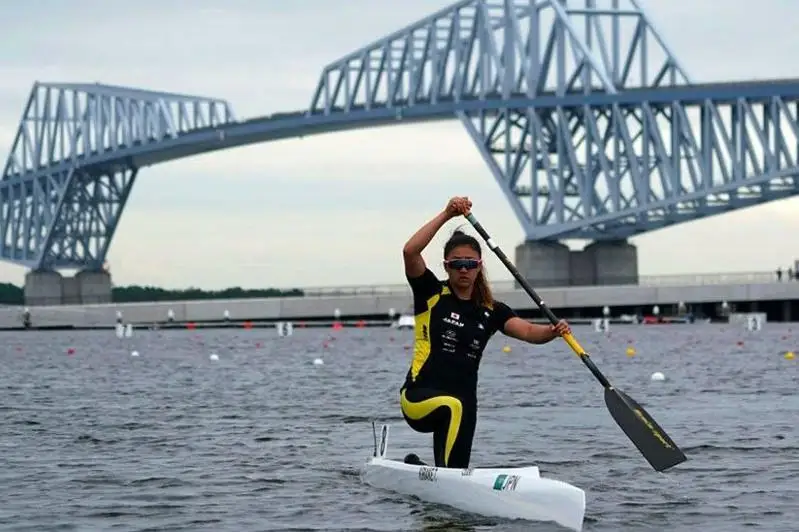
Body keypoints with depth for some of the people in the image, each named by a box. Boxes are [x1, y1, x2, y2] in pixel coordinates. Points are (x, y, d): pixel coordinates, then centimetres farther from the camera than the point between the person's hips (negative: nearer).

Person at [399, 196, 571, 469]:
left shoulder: (491, 311, 9)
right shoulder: (432, 295, -1)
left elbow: (527, 331, -7)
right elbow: (410, 252, -16)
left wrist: (553, 331, -28)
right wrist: (446, 215, -20)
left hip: (464, 404, 5)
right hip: (419, 397, -5)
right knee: (452, 407, -37)